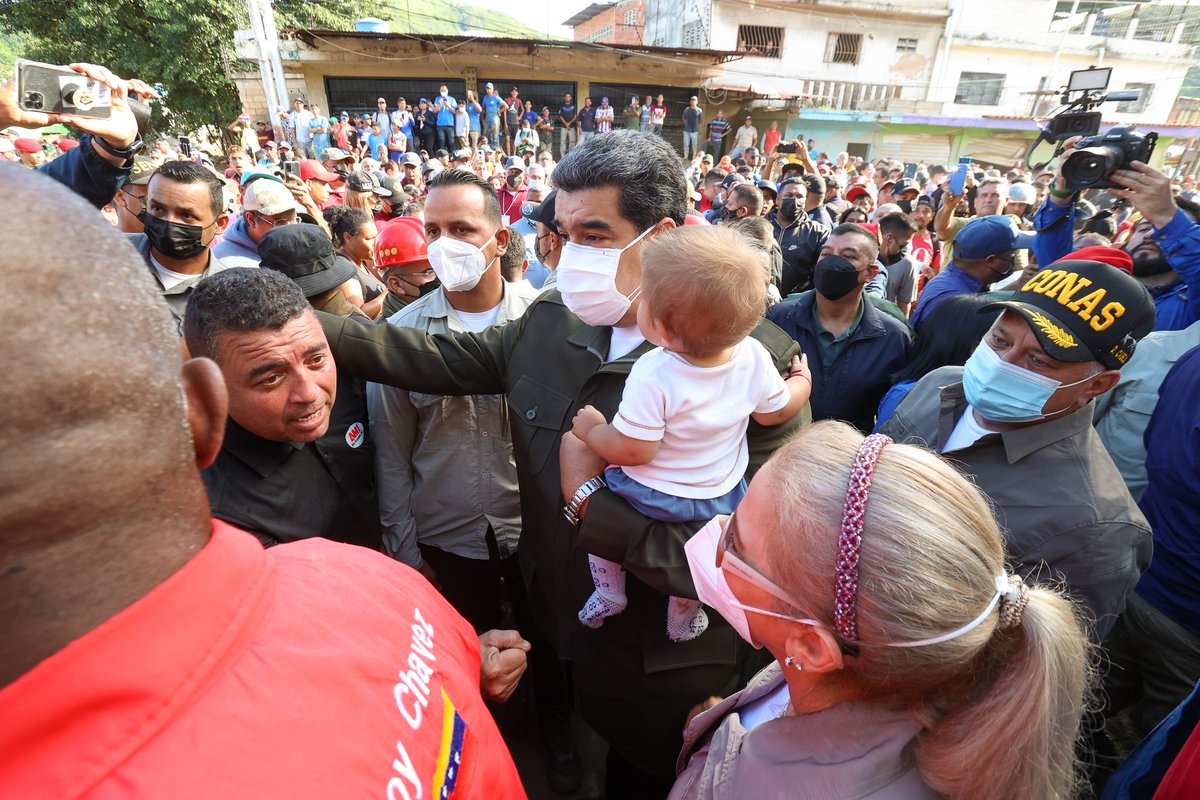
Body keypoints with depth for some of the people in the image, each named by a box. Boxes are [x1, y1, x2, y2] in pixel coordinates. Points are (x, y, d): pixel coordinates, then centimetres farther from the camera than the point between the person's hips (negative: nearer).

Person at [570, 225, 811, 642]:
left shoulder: (652, 376, -34)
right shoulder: (754, 357, -17)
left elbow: (632, 450, -28)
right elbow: (774, 412, 0)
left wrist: (592, 429, -11)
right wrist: (801, 380, 18)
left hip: (651, 496, -4)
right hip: (722, 496, 5)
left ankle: (609, 592, 31)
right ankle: (684, 616, 50)